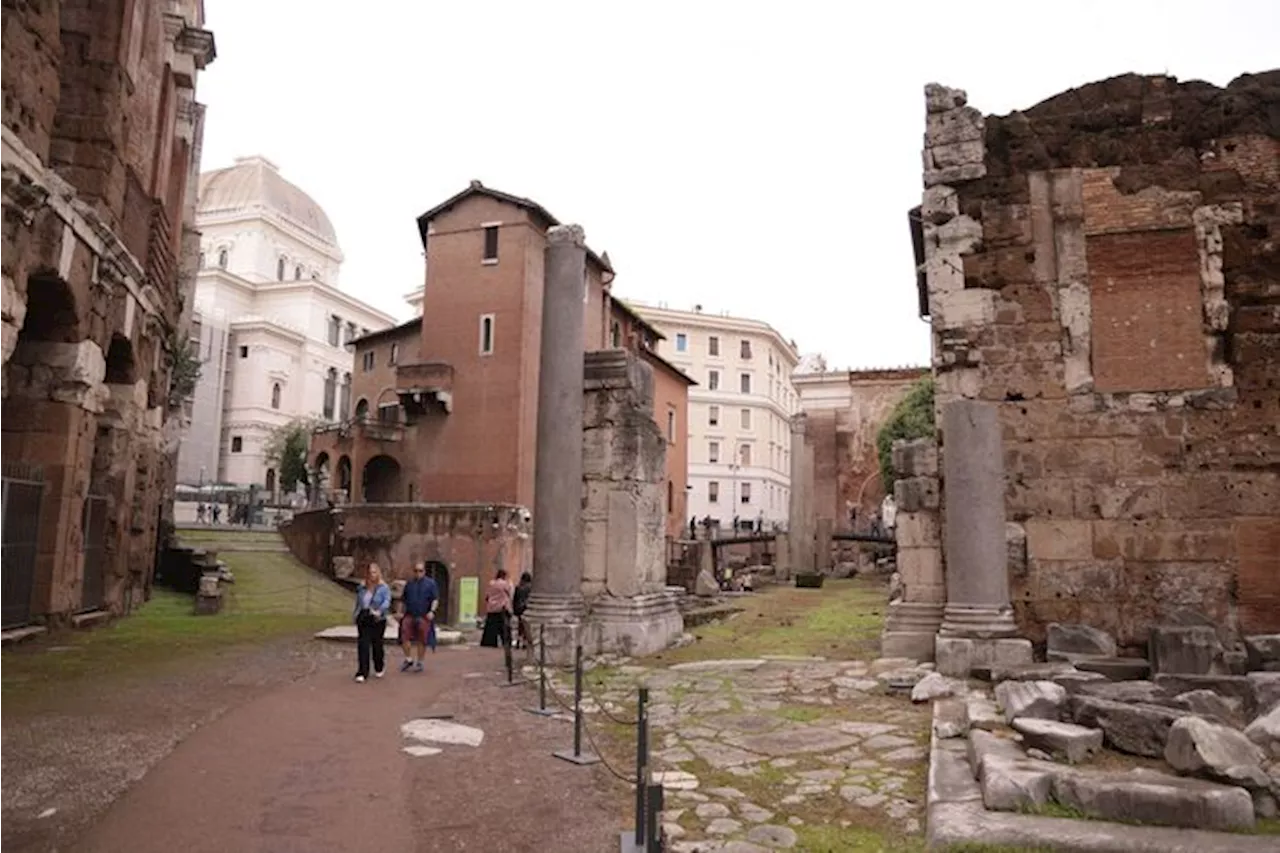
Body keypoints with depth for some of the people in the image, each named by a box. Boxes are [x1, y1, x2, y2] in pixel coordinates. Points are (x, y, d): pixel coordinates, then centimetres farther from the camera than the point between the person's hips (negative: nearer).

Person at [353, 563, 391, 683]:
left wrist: (379, 611, -38)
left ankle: (379, 668, 33)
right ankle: (362, 673, -3)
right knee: (363, 645, -6)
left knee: (377, 644, 9)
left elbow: (387, 601, -22)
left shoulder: (384, 588, -7)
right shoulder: (361, 588, 7)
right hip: (363, 620, 3)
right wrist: (356, 615, 16)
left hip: (377, 620, -3)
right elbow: (358, 604, 18)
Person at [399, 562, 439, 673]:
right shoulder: (409, 584, 13)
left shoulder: (430, 583, 4)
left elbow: (435, 599, 0)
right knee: (405, 637, -7)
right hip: (409, 615, 3)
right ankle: (408, 659, 9)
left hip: (424, 617, -3)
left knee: (422, 640, 2)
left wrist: (432, 611, -13)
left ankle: (419, 662, 14)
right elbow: (403, 599, 18)